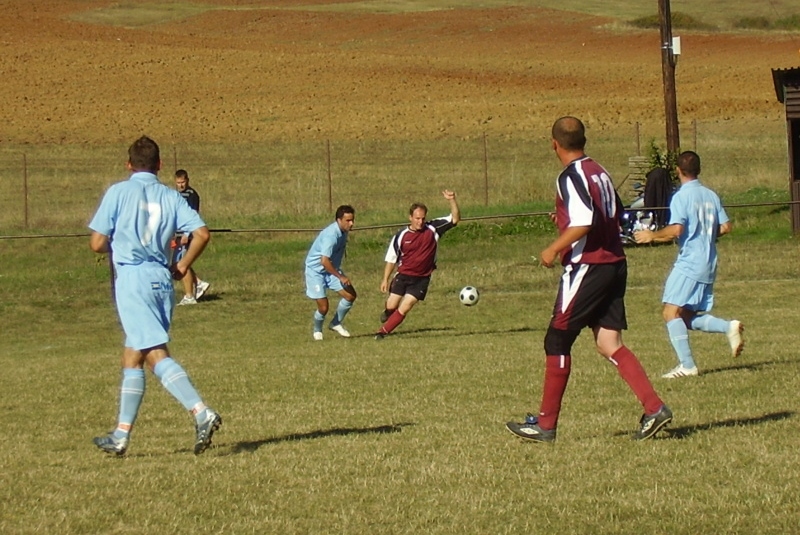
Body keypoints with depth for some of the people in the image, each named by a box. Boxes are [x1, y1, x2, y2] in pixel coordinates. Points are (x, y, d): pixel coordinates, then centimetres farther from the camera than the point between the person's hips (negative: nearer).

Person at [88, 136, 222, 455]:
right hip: (162, 280, 5)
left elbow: (97, 243, -3)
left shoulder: (118, 193, -1)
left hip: (132, 277, -5)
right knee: (132, 357, 12)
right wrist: (182, 267, 11)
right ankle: (121, 435, 16)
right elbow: (202, 233, -2)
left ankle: (201, 413, -27)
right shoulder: (171, 197, 8)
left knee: (156, 355, -11)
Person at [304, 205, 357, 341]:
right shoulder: (331, 235, -31)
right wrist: (341, 277, -27)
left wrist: (341, 275, 20)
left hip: (332, 269, 8)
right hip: (316, 270, -8)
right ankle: (317, 331, 21)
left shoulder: (343, 231, -3)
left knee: (351, 295, -3)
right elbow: (324, 261, -36)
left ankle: (336, 324, 17)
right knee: (323, 306, -10)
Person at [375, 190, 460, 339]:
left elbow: (455, 219, -10)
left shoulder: (433, 229, -7)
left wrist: (452, 200, -25)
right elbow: (391, 258, 3)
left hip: (421, 279, -1)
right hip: (403, 276, 1)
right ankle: (388, 312, 41)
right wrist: (385, 279, 0)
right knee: (391, 306, 3)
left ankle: (382, 332, 4)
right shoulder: (401, 236, -7)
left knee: (403, 309, -9)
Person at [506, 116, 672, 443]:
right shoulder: (599, 172, 13)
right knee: (609, 343, 6)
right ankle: (654, 409, -7)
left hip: (587, 267, -8)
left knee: (557, 341, 2)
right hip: (615, 265, 8)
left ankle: (545, 425, 6)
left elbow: (584, 223, -24)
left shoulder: (571, 177, -13)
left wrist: (554, 249, -13)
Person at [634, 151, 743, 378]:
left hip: (689, 263, -8)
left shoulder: (681, 197, -10)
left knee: (672, 312, -9)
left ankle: (687, 365, -17)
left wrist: (652, 235, -6)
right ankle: (729, 327, -7)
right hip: (709, 265, 8)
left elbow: (676, 230, -20)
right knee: (689, 318, 14)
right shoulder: (711, 196, 12)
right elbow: (725, 227, 12)